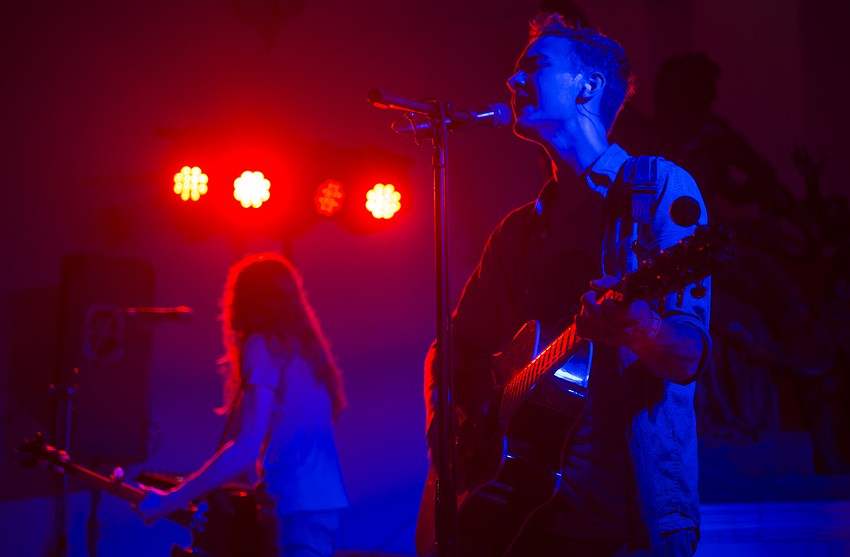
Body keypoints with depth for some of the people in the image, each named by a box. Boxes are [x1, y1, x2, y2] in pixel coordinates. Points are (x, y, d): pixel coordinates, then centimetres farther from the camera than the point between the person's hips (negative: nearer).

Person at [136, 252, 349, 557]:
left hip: (299, 506, -9)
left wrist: (172, 499, -9)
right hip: (323, 501, 9)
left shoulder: (263, 346, -6)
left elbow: (248, 448, -14)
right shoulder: (305, 346, 20)